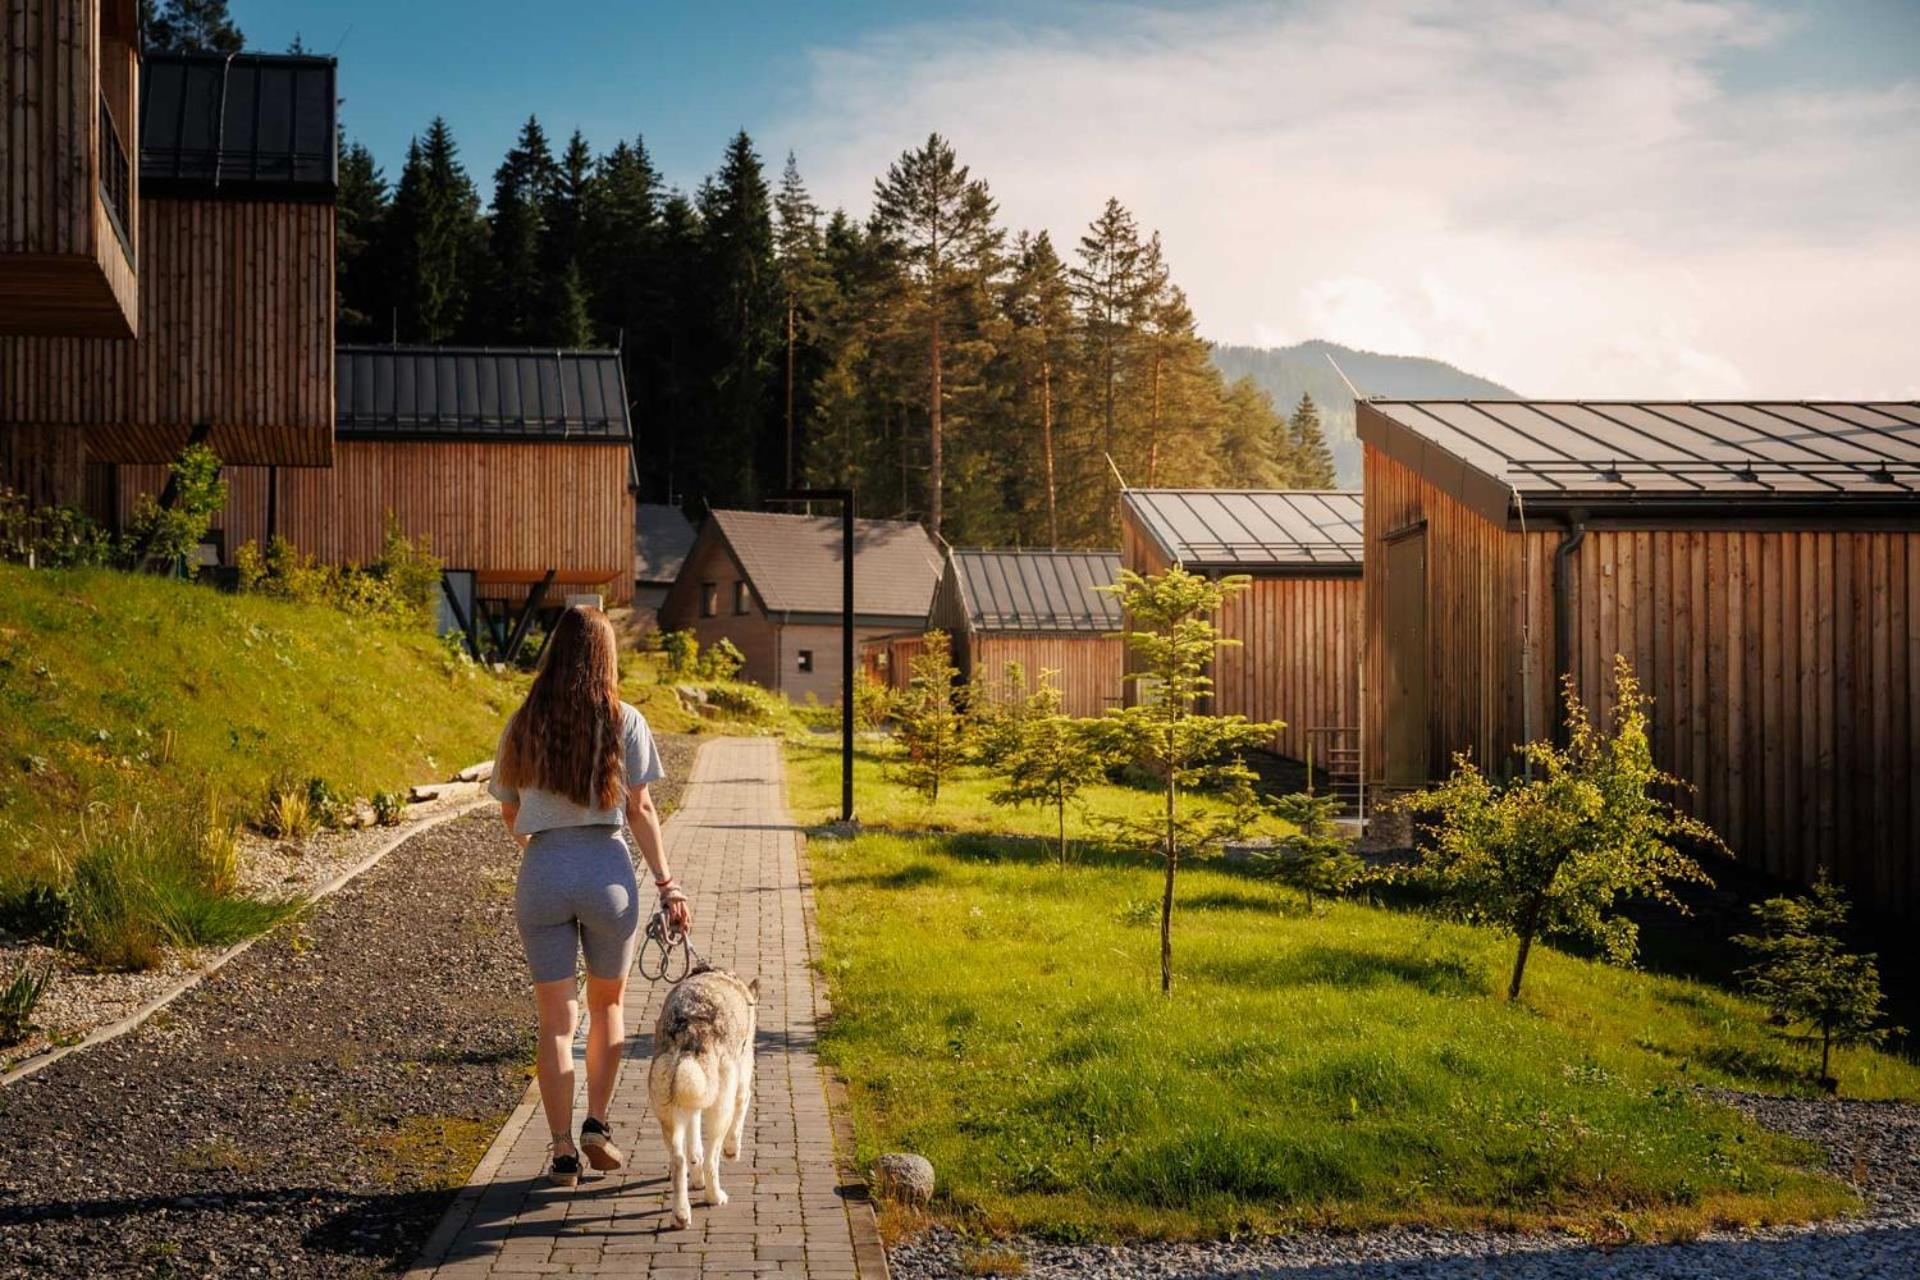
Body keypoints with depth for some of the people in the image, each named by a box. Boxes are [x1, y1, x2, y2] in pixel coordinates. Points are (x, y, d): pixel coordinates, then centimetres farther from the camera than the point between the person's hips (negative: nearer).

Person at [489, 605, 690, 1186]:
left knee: (556, 1019, 8)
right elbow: (640, 810, -4)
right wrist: (667, 883, 0)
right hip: (608, 870, -1)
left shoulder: (523, 725, 4)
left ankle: (563, 1152, 6)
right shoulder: (624, 722, -2)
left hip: (542, 872, 1)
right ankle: (597, 1123, 10)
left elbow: (509, 814, 11)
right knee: (607, 1003, 20)